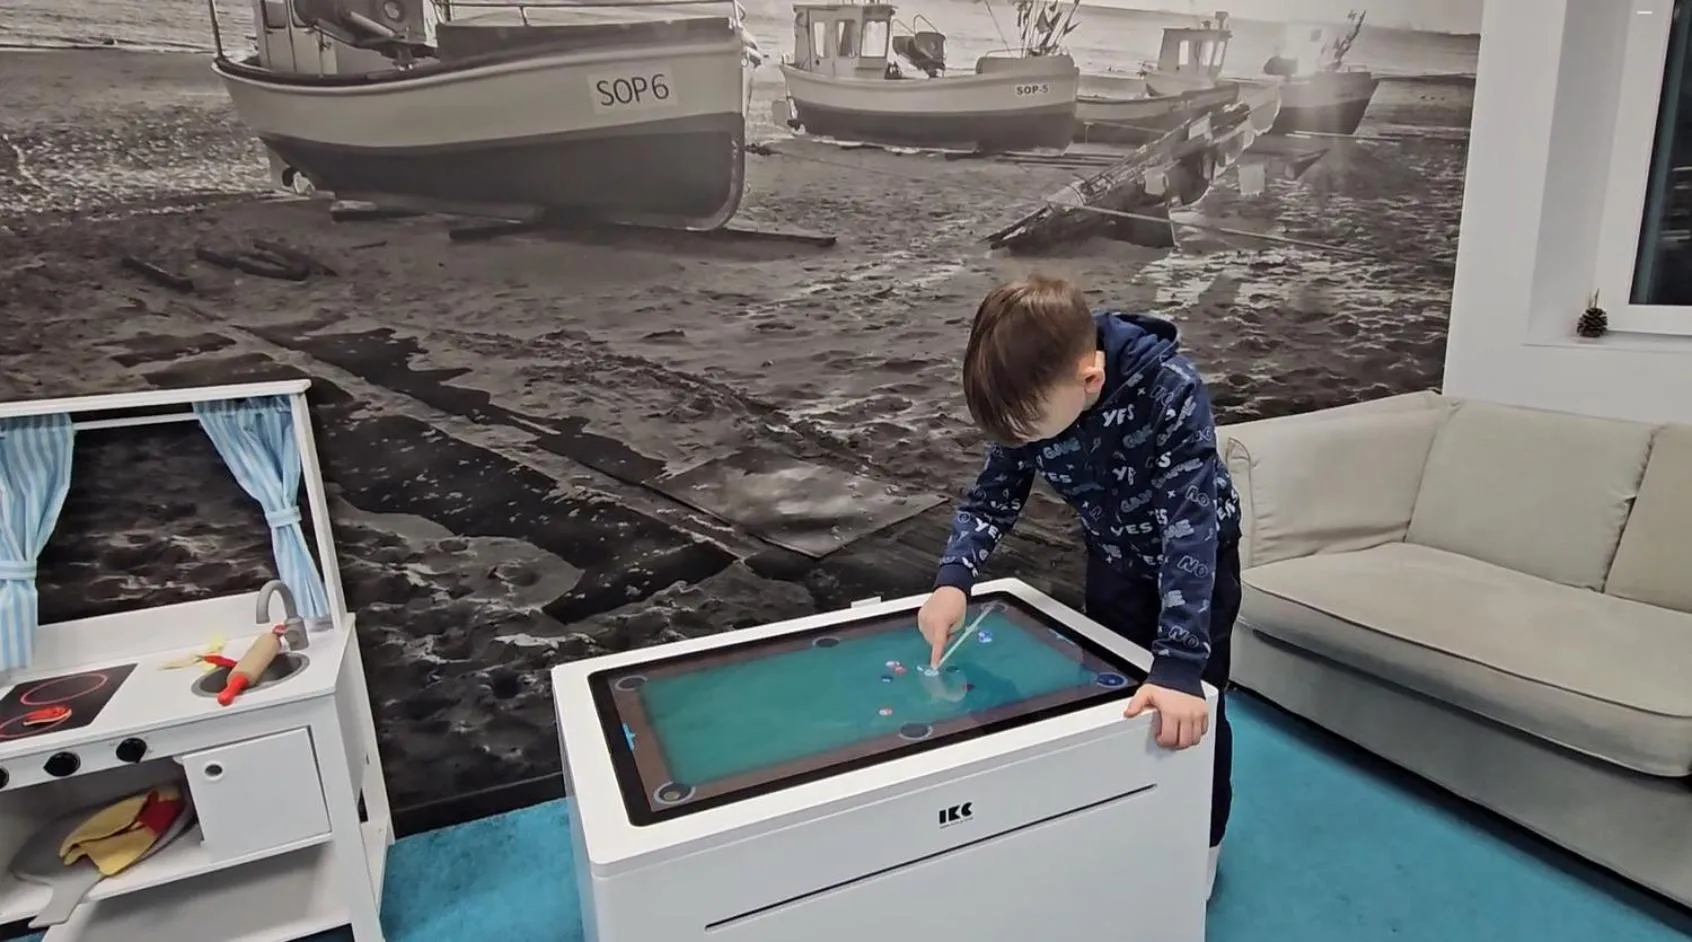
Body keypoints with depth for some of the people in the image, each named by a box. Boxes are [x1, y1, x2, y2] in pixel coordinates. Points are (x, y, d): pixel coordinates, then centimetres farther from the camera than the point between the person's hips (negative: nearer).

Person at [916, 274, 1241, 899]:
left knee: (1190, 706, 9)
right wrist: (953, 579, -34)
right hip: (1114, 555, 4)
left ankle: (1201, 840, 35)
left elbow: (1189, 525, -43)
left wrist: (1178, 665, -49)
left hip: (1197, 553, -3)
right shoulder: (1029, 401, -26)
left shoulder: (1172, 392, -40)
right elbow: (993, 497, -16)